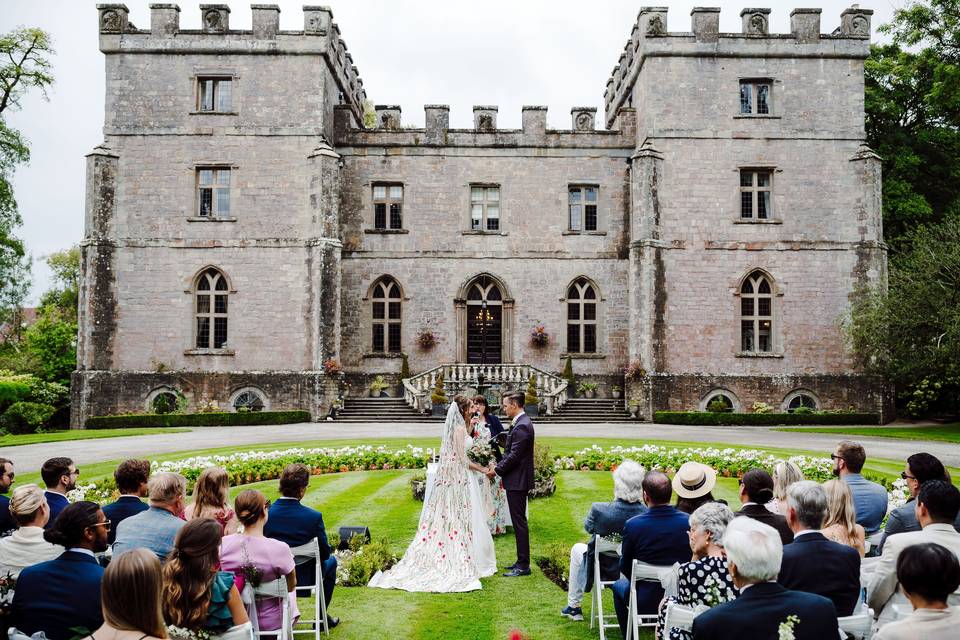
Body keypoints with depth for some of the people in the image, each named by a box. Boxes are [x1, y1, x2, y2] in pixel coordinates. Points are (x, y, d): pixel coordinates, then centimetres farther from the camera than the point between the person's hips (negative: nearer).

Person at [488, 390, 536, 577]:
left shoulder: (522, 426, -20)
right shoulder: (520, 423, 13)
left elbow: (514, 456, -22)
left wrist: (497, 471, -12)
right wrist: (498, 466, 8)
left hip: (517, 481, -10)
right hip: (517, 479, 10)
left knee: (519, 522, -4)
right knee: (519, 521, 15)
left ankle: (523, 565, 3)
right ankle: (522, 561, 23)